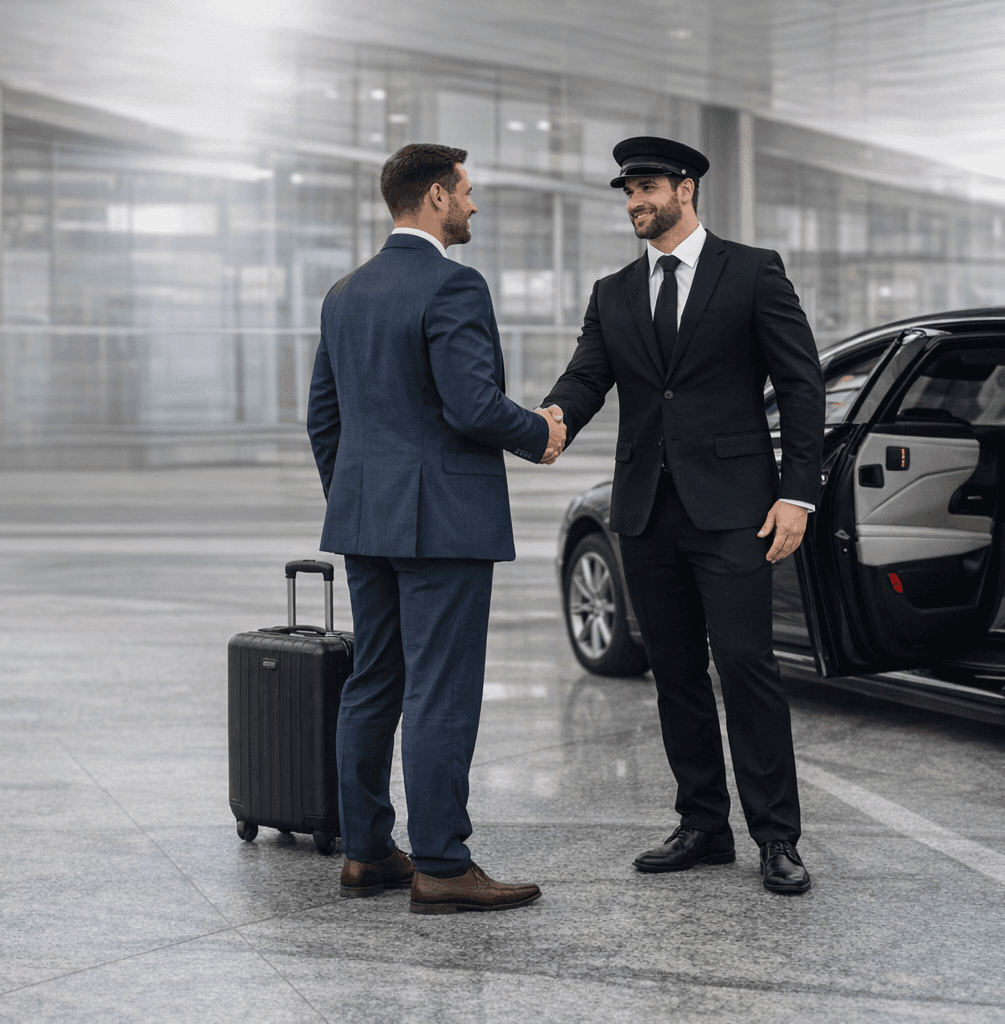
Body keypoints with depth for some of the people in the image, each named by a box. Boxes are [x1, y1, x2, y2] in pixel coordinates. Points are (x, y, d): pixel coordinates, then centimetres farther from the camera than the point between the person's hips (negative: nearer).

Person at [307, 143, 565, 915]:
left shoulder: (346, 294, 13)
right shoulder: (453, 286, -13)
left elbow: (324, 416, 16)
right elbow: (473, 406, -21)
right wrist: (540, 437, -3)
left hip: (365, 522, 8)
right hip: (444, 523, -8)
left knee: (372, 688, 13)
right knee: (441, 698, -4)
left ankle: (366, 853, 18)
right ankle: (441, 867, 0)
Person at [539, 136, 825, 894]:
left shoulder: (752, 272, 1)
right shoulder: (614, 295, 15)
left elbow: (801, 383, -1)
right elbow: (587, 377, 2)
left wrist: (798, 492, -9)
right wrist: (555, 415, -23)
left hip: (730, 508, -5)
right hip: (648, 511, 5)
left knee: (746, 663, -9)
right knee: (676, 674, 9)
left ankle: (777, 838, -2)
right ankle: (703, 827, 18)